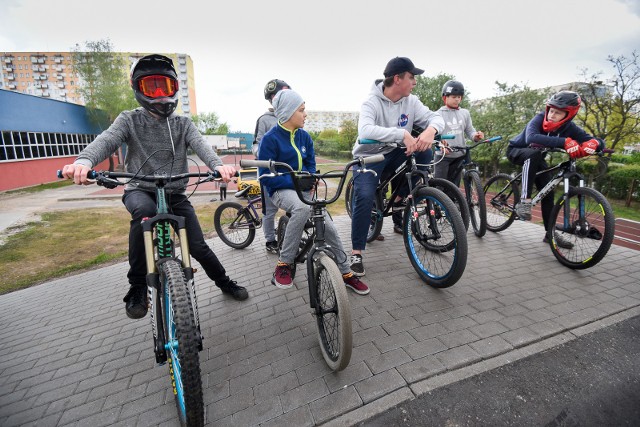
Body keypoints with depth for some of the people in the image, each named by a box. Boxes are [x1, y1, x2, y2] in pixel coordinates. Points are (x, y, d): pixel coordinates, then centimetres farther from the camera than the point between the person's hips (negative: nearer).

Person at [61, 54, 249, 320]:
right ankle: (138, 286, -19)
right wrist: (83, 161, -40)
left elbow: (200, 145, -13)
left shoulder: (183, 123, 6)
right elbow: (106, 140, -16)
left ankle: (224, 282, 24)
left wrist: (218, 165, -36)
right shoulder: (130, 120, 2)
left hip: (175, 194, 2)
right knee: (144, 211, -37)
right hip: (140, 190, -1)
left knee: (198, 247, -4)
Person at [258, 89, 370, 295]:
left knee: (328, 225, -13)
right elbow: (265, 176, -13)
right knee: (302, 207, -38)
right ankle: (283, 263, -21)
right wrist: (295, 181, -21)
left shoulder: (305, 137, 5)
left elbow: (310, 165, 12)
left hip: (303, 188, 5)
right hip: (281, 189, -5)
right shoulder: (270, 139, -11)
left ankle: (346, 273, 4)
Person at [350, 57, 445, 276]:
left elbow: (435, 117, -5)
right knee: (364, 197, -27)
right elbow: (365, 130, -36)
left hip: (394, 155, 5)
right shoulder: (372, 102, -18)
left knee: (425, 152, -18)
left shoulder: (411, 101, -1)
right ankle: (356, 253, -13)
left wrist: (431, 130, -30)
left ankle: (401, 197, 3)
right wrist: (403, 134, -44)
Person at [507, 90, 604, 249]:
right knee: (534, 154, -39)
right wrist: (565, 142, -56)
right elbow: (531, 137, -49)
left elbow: (599, 142, -19)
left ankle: (550, 233, 9)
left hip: (537, 158, 5)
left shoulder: (570, 128, -16)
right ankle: (524, 201, -39)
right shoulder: (540, 118, -28)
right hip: (517, 150, -4)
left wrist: (592, 144, -44)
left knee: (548, 193, -2)